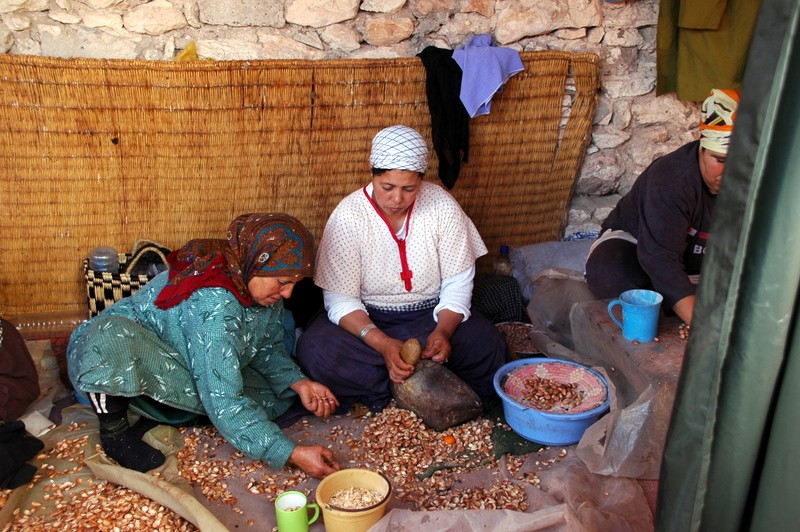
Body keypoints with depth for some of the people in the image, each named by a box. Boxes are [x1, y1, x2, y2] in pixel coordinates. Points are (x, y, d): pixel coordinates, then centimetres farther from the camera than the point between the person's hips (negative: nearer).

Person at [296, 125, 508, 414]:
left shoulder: (442, 206, -12)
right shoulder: (347, 217, -17)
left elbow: (458, 283, -7)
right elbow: (340, 298, -18)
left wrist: (443, 331, -26)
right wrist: (382, 344, -34)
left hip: (432, 314, 2)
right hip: (365, 317, -1)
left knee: (489, 346, -23)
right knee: (314, 350, -29)